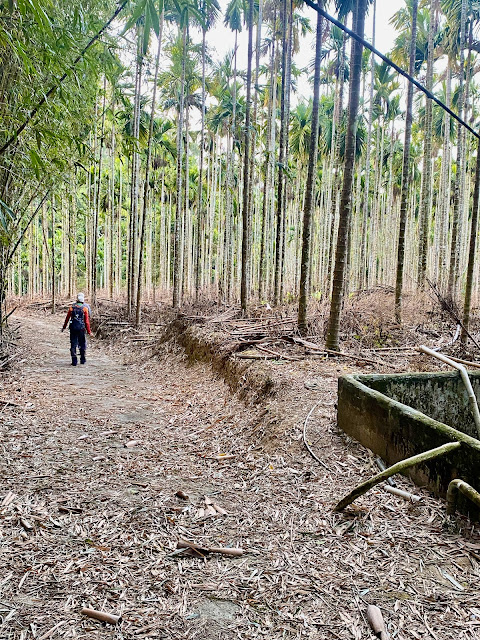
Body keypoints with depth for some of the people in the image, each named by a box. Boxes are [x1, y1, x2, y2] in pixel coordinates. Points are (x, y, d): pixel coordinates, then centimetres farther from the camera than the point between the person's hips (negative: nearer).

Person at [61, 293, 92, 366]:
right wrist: (89, 331, 2)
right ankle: (82, 360, 20)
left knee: (73, 344, 5)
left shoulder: (71, 307, 3)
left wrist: (64, 327, 22)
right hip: (81, 328, -2)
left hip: (73, 328, 2)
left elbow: (67, 318, 9)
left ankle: (74, 361, 2)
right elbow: (87, 321, -4)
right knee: (82, 344, 13)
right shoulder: (85, 308, -3)